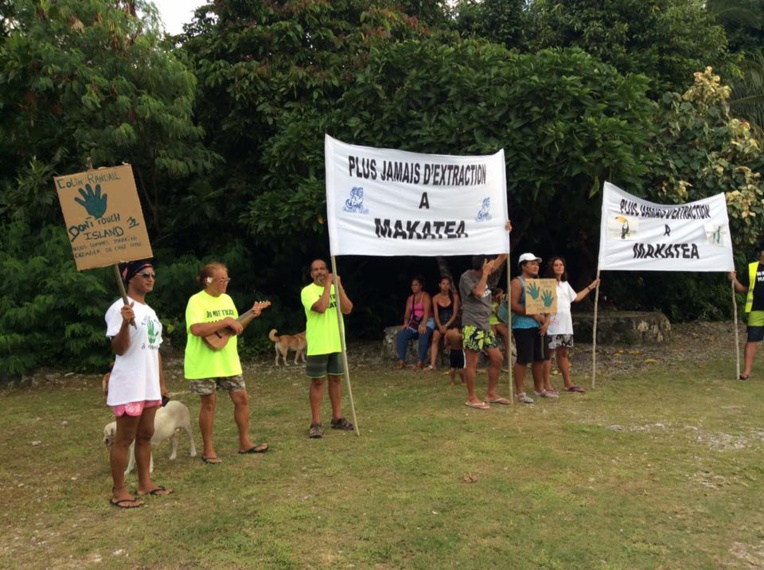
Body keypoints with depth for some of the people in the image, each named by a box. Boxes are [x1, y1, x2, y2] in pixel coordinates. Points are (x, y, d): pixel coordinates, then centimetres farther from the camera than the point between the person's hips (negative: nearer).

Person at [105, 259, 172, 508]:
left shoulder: (149, 311, 14)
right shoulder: (119, 308, -13)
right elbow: (119, 348, -20)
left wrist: (161, 383, 19)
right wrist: (125, 323, -36)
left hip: (149, 385, 9)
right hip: (129, 386, -9)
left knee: (145, 435, 15)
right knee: (124, 439, -1)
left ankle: (145, 482, 25)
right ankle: (118, 491, 9)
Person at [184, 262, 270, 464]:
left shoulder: (227, 299, 10)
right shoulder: (197, 301, -13)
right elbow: (196, 329, -29)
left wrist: (251, 315, 2)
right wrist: (225, 321, -26)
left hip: (228, 361, 7)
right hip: (205, 364, -7)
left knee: (242, 398, 7)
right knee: (209, 403, 2)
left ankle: (245, 442, 21)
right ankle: (208, 449, 16)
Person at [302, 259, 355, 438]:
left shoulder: (335, 289, 9)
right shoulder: (308, 291, -7)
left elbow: (347, 309, -5)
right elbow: (321, 307, -24)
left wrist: (338, 286, -11)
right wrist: (327, 285, -16)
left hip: (336, 343, 5)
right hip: (317, 345, -5)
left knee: (335, 379, 12)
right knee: (317, 382, 0)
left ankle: (337, 418, 23)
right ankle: (316, 423, 5)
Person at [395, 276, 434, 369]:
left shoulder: (425, 296, -3)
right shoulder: (410, 298, 16)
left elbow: (426, 311, -17)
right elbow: (407, 313, 8)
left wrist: (423, 325, -32)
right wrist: (405, 323, -13)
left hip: (426, 321, -5)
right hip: (414, 323, 5)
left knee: (423, 333, -38)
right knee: (401, 334, -22)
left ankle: (420, 361, -38)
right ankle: (401, 360, -25)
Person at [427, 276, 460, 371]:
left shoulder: (454, 296, 1)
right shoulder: (436, 298, 6)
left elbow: (455, 314, -3)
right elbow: (436, 315, 2)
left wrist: (446, 325, -13)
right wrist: (440, 326, -14)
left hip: (452, 322, -2)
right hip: (440, 322, 2)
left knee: (447, 337, -31)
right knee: (435, 338, -24)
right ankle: (432, 364, -30)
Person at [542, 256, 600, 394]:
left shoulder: (565, 284, 17)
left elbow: (576, 297, 30)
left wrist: (591, 287, 33)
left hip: (565, 325, 8)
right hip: (552, 325, -8)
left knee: (563, 353, 14)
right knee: (548, 353, -3)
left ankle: (568, 384, 20)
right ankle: (547, 384, 2)